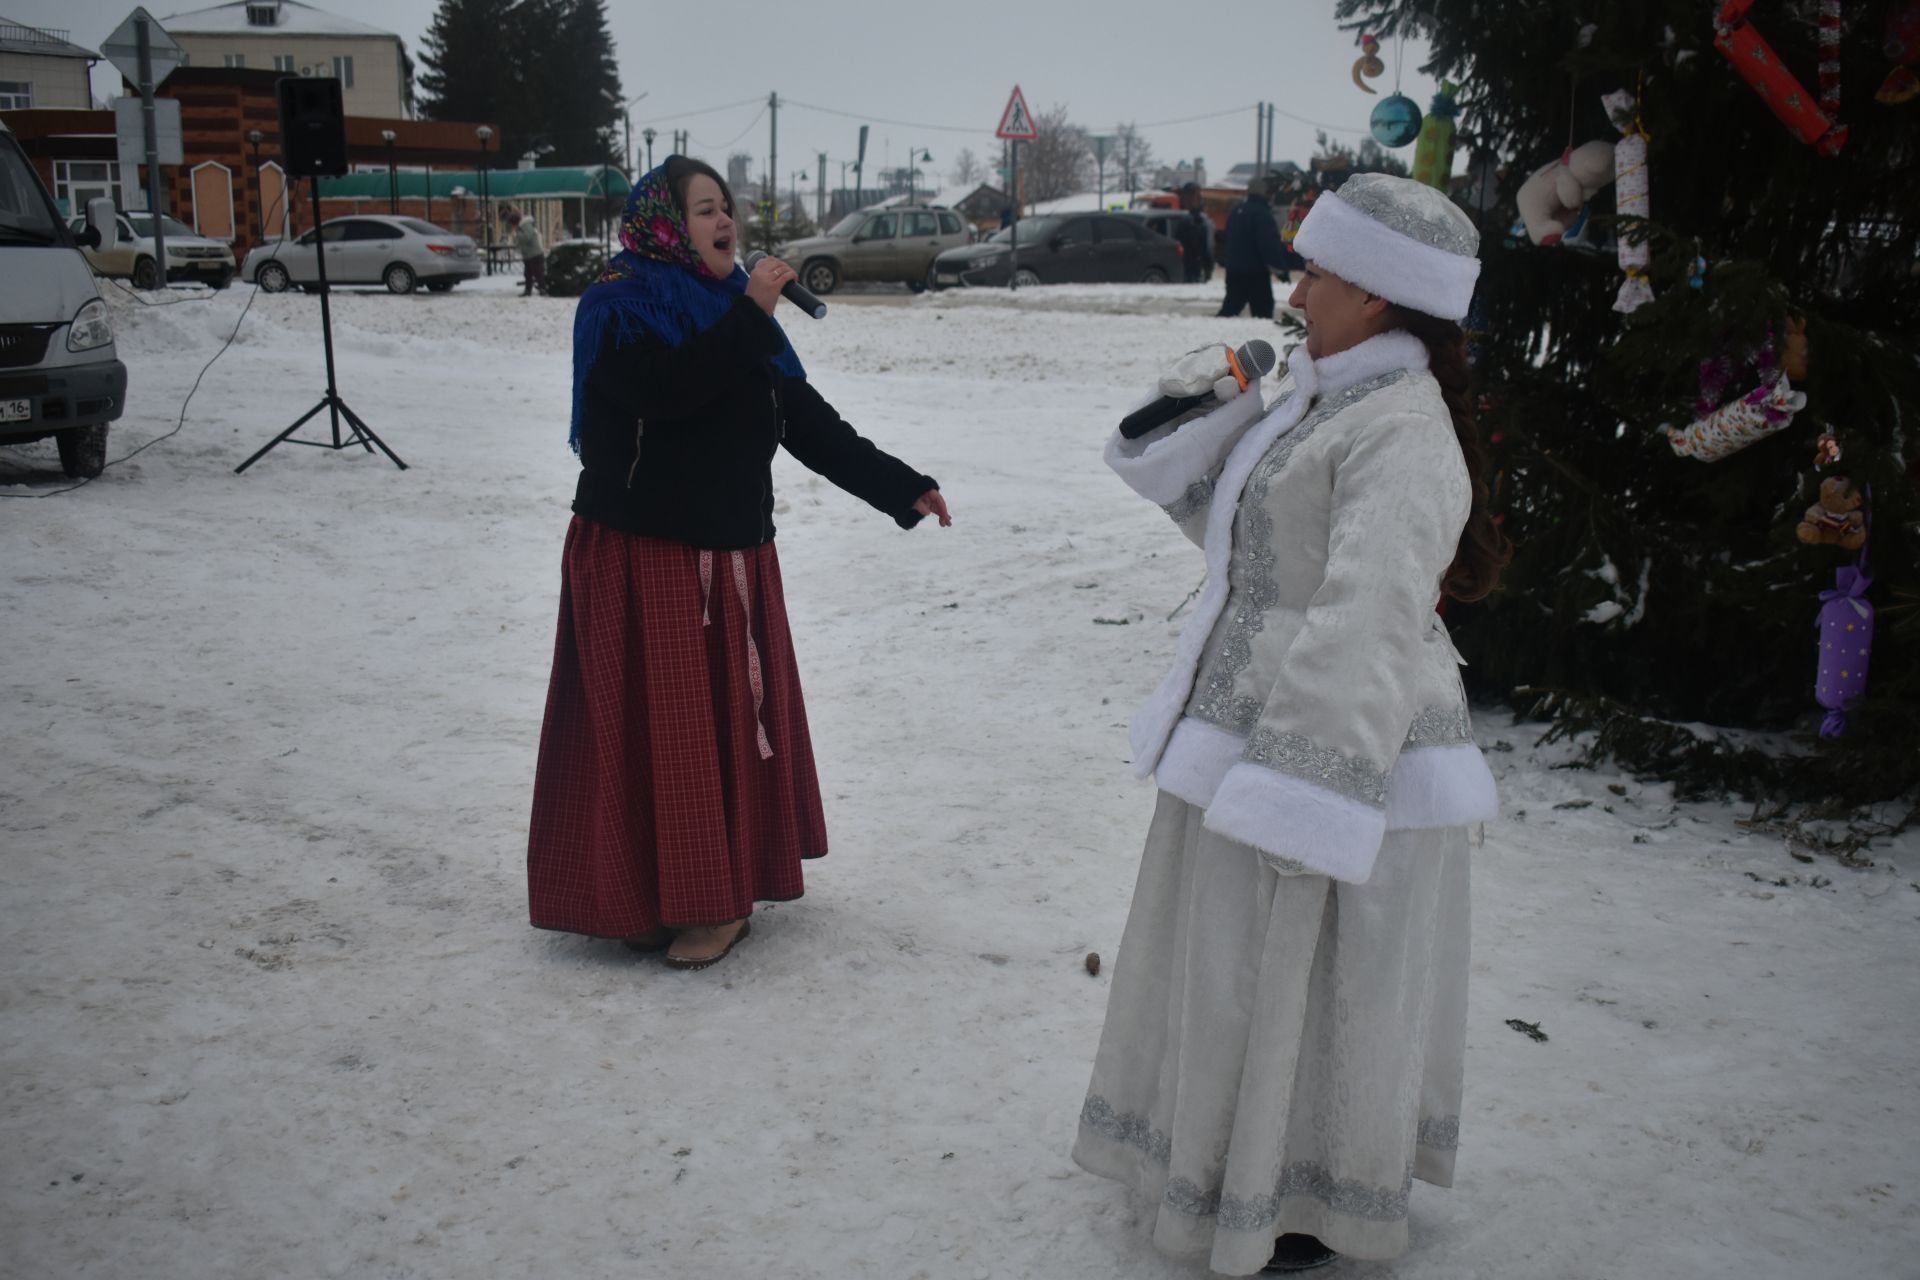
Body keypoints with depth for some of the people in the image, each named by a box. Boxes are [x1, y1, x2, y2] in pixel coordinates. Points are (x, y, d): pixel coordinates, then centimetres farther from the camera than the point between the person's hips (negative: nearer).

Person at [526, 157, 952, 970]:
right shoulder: (617, 306, -5)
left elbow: (809, 422, 9)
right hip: (641, 559, -6)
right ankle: (645, 897, 6)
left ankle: (723, 888, 19)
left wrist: (899, 487, 2)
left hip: (732, 556, 6)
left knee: (734, 713, 8)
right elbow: (664, 390, -25)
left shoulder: (734, 312, 12)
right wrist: (750, 317, -23)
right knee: (651, 723, -4)